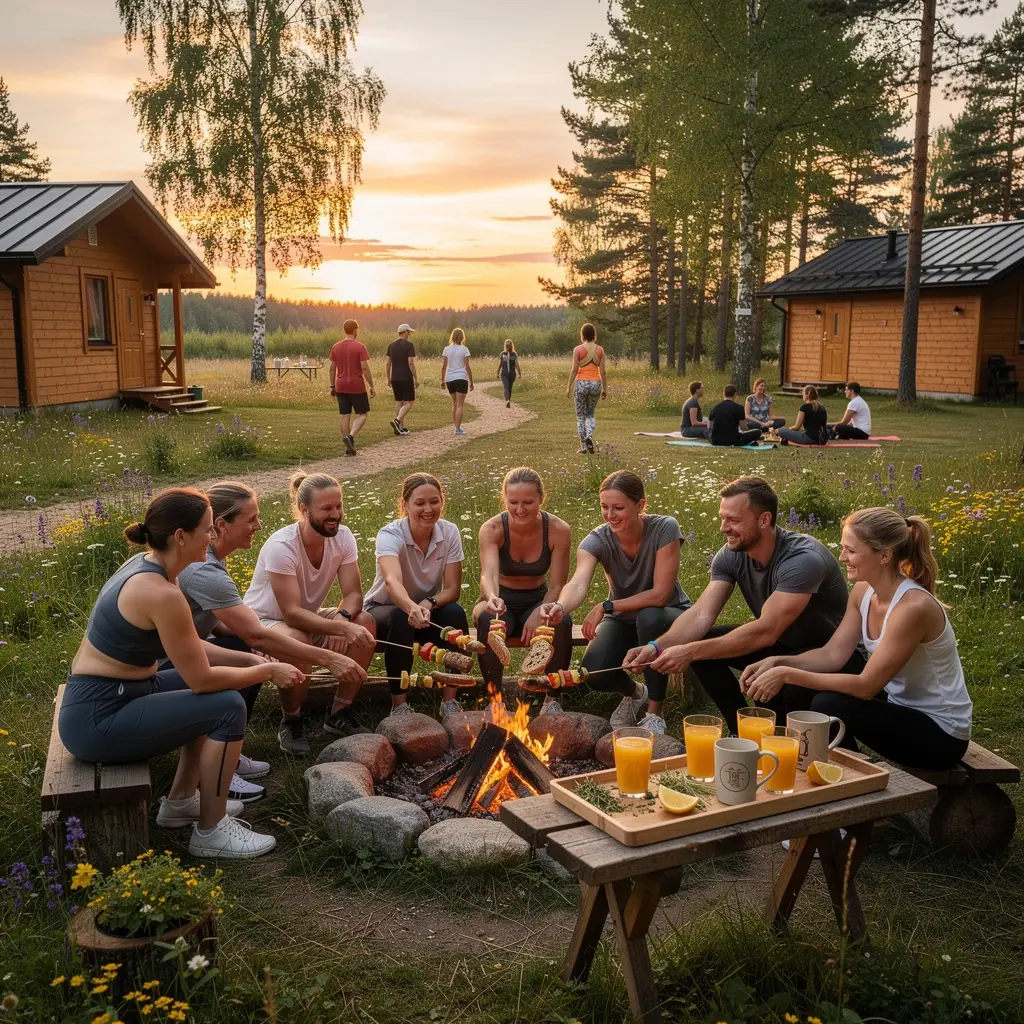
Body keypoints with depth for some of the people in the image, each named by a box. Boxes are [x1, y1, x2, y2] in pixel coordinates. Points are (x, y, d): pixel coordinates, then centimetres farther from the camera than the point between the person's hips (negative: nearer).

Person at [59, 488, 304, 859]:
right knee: (228, 707, -12)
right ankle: (211, 832, 2)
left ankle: (181, 801, 25)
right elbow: (201, 679, -19)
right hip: (97, 720, -10)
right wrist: (268, 671, -6)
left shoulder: (145, 564, 4)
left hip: (106, 698, 10)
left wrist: (251, 660, 5)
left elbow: (192, 650, 12)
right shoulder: (161, 593, -26)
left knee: (212, 696, 18)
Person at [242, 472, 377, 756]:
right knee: (298, 643, -38)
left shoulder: (342, 537, -13)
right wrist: (343, 628, -45)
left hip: (308, 618, 6)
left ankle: (340, 713, -5)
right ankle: (290, 722, -10)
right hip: (263, 621, -5)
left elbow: (353, 595, -15)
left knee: (365, 623, -20)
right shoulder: (281, 546, -30)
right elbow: (291, 613, -35)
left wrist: (341, 618, -38)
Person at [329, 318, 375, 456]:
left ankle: (349, 447, 7)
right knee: (361, 415, 7)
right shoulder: (360, 347, -11)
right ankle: (350, 437, -16)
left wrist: (332, 387, 14)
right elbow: (365, 368, -14)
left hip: (341, 387, 5)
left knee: (345, 416, 7)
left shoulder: (335, 347, 4)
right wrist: (372, 387, -8)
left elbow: (332, 368, 6)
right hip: (357, 387, -5)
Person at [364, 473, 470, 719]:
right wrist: (412, 608, -65)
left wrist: (429, 604, -37)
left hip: (429, 609, 3)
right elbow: (392, 581, -44)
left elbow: (453, 588, -15)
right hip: (384, 610, -3)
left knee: (455, 613, -29)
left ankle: (450, 699, -15)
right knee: (401, 618, -36)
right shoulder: (390, 535, -24)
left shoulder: (449, 532, -13)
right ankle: (399, 705, -21)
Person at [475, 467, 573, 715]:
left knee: (562, 621, -32)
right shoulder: (492, 529, -20)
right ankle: (495, 697, -17)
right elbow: (488, 574, -36)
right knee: (490, 621, -36)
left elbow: (557, 586, -13)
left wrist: (539, 614, -33)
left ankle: (552, 698, -13)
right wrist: (492, 598, -59)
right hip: (500, 602, -1)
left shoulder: (558, 530, -16)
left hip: (539, 601, 1)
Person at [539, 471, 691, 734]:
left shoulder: (665, 529, -24)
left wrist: (606, 607, -30)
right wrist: (560, 606, -60)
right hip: (623, 620, 2)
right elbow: (578, 584, -38)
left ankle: (655, 713, -18)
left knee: (649, 618, -38)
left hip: (668, 616, -2)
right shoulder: (597, 540, -18)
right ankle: (634, 693, 14)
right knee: (592, 672, -25)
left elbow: (660, 594, -27)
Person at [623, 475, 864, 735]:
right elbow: (701, 614, -16)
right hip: (780, 645, 7)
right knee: (700, 647, -12)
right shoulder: (730, 556, -10)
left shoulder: (803, 559, -31)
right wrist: (657, 647, -35)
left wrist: (690, 652, -40)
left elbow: (766, 631, -36)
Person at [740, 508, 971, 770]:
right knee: (802, 691, -3)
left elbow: (867, 685, -29)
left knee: (829, 705, -24)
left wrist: (788, 675, -30)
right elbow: (832, 654, -2)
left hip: (940, 733, -8)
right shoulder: (863, 591, -4)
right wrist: (779, 663, -18)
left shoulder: (913, 606, -29)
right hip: (901, 705, 8)